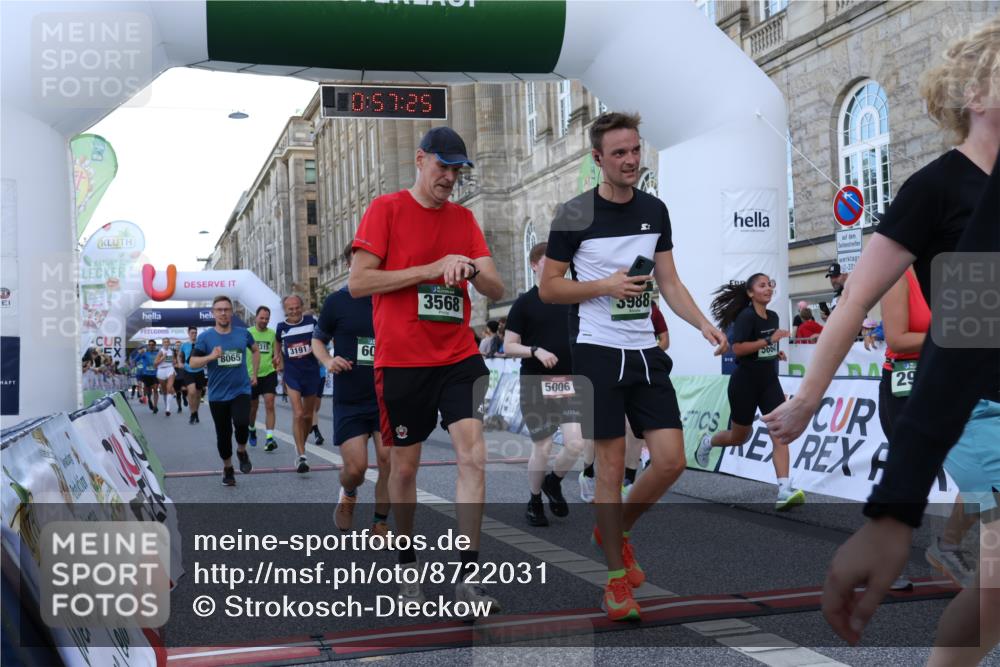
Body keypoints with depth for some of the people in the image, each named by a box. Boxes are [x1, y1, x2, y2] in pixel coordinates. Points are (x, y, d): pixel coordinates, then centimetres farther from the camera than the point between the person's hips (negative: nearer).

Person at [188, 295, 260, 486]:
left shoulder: (243, 333, 1)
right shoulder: (205, 337, -4)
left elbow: (256, 350, 20)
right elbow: (193, 363, -7)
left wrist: (254, 373, 16)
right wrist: (211, 357, -23)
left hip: (241, 390, 0)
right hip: (217, 395, 0)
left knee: (242, 423, -23)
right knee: (223, 434, 8)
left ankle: (242, 451, 8)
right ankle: (227, 468, 29)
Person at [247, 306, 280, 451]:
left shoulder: (272, 334, 2)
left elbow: (276, 354, 9)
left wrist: (277, 359, -14)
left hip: (269, 374, 0)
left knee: (269, 405, -13)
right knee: (253, 407, 14)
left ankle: (269, 438, -15)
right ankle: (252, 430, 41)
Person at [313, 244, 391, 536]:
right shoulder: (337, 301, -4)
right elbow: (318, 339, 9)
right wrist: (328, 361, -11)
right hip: (349, 400, -1)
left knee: (389, 461, -6)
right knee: (356, 468, -4)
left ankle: (380, 522, 16)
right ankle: (347, 496, 33)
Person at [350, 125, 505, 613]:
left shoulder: (464, 218, 11)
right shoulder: (386, 209, -1)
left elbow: (497, 290, 8)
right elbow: (358, 283, -9)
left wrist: (471, 269, -16)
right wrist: (430, 269, -14)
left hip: (458, 357, 3)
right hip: (401, 360, -3)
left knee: (473, 454, -12)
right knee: (404, 465, 8)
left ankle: (469, 574, -6)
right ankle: (407, 566, 27)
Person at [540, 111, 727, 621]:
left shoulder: (655, 211, 9)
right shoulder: (574, 215, -5)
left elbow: (669, 283, 12)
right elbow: (548, 288, -2)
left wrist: (704, 325, -2)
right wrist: (605, 285, -15)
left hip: (646, 352, 5)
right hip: (597, 352, -4)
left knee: (671, 461, 0)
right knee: (611, 463, 0)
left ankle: (615, 529, 27)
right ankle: (617, 576, 16)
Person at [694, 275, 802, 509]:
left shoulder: (773, 317, 7)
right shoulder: (746, 316, -16)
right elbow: (737, 348, -27)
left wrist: (776, 353, 7)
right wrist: (769, 340, -29)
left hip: (770, 382, 5)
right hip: (745, 383, -5)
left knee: (780, 434, -12)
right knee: (740, 436, 13)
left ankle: (784, 491, -18)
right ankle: (707, 442, 45)